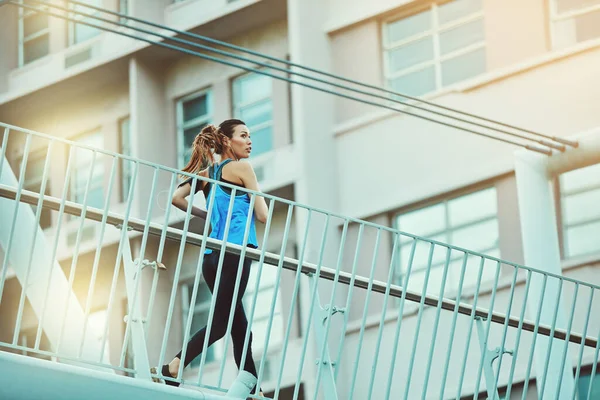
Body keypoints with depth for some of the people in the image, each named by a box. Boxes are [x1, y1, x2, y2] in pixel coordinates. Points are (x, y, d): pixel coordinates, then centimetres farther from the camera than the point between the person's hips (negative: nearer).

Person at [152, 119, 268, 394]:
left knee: (240, 327, 11)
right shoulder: (242, 168, -1)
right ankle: (173, 368, -24)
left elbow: (177, 198, 9)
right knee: (220, 322, -10)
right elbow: (262, 215, -3)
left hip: (212, 256, 8)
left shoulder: (208, 173, 18)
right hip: (235, 251, -8)